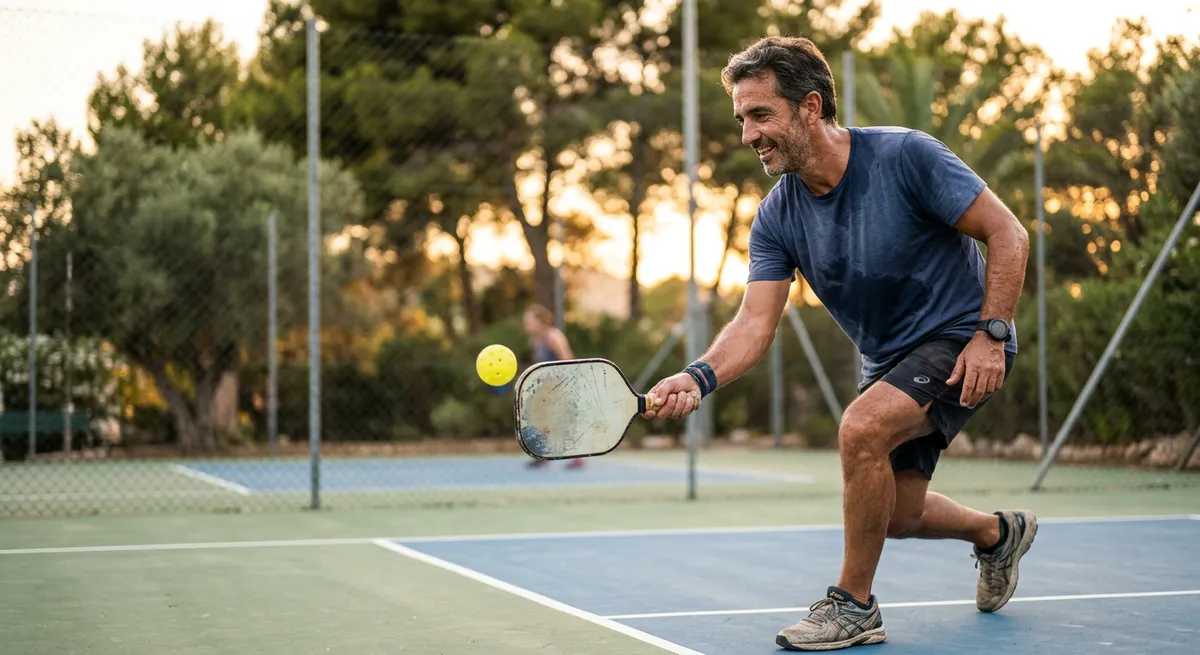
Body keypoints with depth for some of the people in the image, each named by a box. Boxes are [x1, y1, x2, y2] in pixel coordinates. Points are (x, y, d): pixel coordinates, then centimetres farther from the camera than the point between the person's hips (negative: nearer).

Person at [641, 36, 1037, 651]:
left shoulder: (906, 156, -21)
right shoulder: (776, 218, -7)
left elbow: (1008, 235, -16)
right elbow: (754, 324, -14)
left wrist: (991, 334, -24)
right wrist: (699, 376, -33)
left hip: (960, 339, -7)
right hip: (887, 360, 7)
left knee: (861, 427, -30)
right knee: (895, 514, 12)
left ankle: (854, 605, -12)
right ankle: (999, 533, 45)